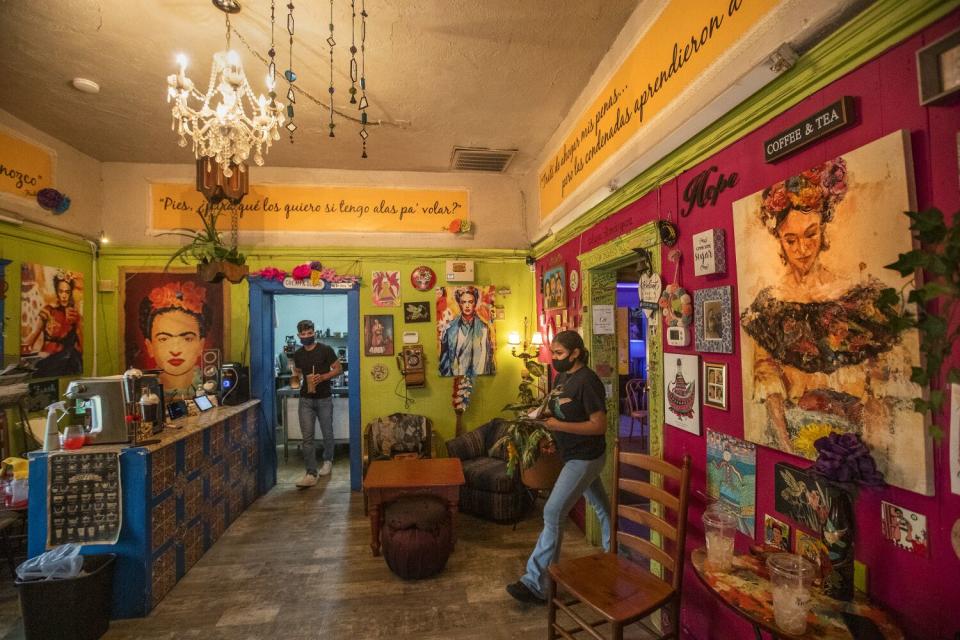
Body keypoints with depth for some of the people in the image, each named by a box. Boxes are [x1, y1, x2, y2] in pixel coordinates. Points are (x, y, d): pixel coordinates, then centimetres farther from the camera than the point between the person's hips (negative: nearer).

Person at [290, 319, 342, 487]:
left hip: (324, 399, -3)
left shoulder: (325, 350, -8)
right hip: (306, 400, 3)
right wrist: (296, 380, 0)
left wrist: (323, 377, -20)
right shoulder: (298, 354, 6)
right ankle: (311, 474, 1)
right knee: (307, 437, -3)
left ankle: (327, 461, 36)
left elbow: (338, 369, -5)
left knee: (327, 434, 12)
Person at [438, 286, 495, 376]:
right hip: (454, 375, 0)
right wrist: (447, 375, 4)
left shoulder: (483, 328, -1)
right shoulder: (449, 328, 1)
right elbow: (444, 358, 7)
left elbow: (488, 357, 3)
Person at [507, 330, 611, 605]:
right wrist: (543, 418, -1)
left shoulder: (587, 381, -22)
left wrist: (559, 426, -25)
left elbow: (599, 426, -23)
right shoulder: (561, 377, 6)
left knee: (553, 513, -9)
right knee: (601, 507, 23)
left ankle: (535, 583, 0)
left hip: (585, 458, -9)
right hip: (575, 456, 9)